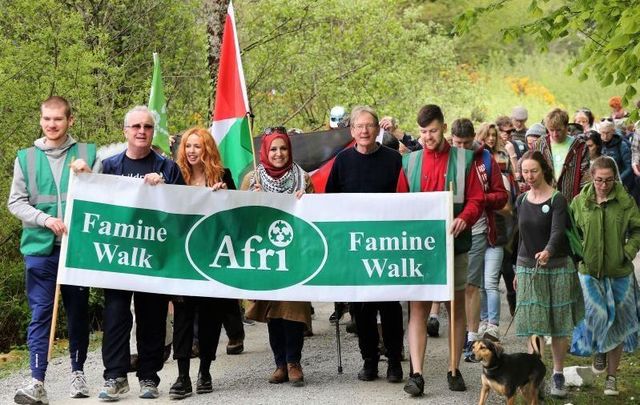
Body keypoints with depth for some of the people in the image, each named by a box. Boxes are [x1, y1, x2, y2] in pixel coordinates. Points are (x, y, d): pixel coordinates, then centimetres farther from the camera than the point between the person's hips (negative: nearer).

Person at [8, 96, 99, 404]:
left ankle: (78, 372, 23)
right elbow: (15, 202, 3)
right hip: (39, 247, 0)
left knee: (78, 311, 10)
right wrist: (45, 219, -11)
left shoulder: (88, 154, 5)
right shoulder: (26, 158, 7)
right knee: (41, 313, -4)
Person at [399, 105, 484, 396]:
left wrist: (464, 219, -20)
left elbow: (477, 200, -1)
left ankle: (454, 370, 16)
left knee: (456, 306, 7)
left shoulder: (463, 160, 3)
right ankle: (416, 374, -6)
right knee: (418, 308, -4)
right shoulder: (409, 162, 8)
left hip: (453, 244, -1)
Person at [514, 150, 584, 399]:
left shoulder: (557, 200, -9)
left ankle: (558, 375, 13)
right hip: (528, 267, 4)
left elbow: (558, 231, -24)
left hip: (557, 268, -4)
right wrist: (518, 270, 16)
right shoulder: (521, 201, 7)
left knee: (558, 324, 2)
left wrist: (548, 252, -44)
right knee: (532, 323, 0)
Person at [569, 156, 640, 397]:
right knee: (597, 315, -15)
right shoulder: (580, 202, 0)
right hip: (589, 271, 0)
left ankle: (612, 376, 20)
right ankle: (600, 351, 20)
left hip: (619, 273, 0)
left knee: (616, 324, 7)